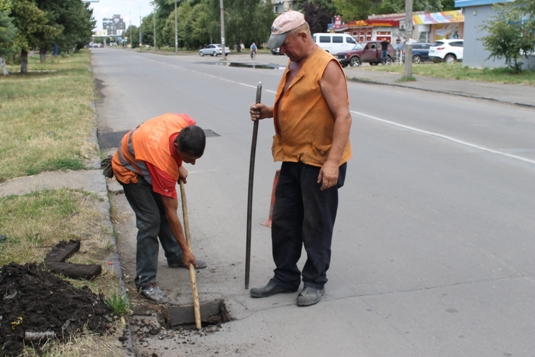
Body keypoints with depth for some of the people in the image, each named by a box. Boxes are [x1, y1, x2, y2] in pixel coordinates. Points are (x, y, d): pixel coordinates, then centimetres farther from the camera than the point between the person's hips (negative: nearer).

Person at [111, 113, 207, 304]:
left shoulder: (188, 127, -29)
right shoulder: (163, 164, -42)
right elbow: (172, 213, -30)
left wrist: (178, 166, -5)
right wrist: (186, 249, -22)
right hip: (130, 169, -7)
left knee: (163, 209, 14)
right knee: (150, 220, -14)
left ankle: (175, 257, 31)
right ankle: (145, 282, -6)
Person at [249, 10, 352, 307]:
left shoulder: (326, 66, -15)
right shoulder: (293, 66, 13)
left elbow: (343, 116, -21)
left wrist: (333, 161, -27)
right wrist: (268, 112, 5)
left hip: (319, 162, -9)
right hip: (292, 159, 9)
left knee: (316, 226, 5)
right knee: (283, 222, 14)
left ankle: (315, 282, 20)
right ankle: (285, 277, 28)